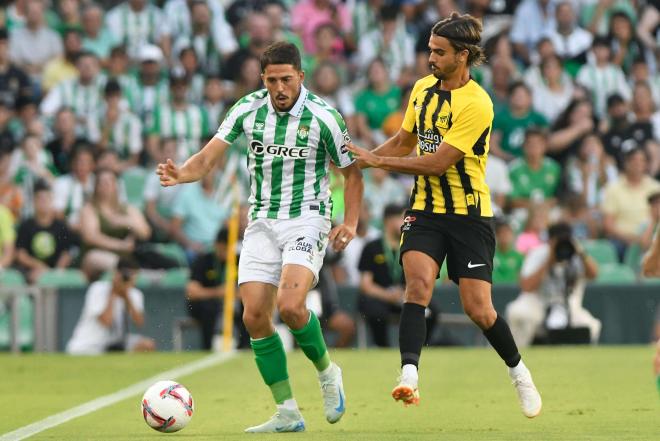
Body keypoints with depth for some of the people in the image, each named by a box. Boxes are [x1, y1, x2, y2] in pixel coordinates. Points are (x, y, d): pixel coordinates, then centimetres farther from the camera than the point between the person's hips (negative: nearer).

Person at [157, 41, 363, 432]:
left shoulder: (323, 116, -9)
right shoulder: (248, 109, -1)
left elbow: (352, 173, 1)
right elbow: (209, 157, -4)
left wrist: (350, 223, -11)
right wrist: (182, 173, -25)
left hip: (307, 219, -4)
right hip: (262, 223, 4)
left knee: (289, 305, -25)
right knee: (255, 316, -6)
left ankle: (326, 372, 5)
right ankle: (287, 413, 3)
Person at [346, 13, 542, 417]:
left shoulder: (477, 104, -17)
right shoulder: (423, 89, 6)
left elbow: (438, 161, -20)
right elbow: (404, 141, 22)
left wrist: (378, 160, -15)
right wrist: (361, 159, 8)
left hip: (469, 215, -5)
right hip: (425, 210, 5)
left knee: (479, 309, -5)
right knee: (418, 284, -21)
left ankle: (519, 373, 23)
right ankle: (409, 378, -33)